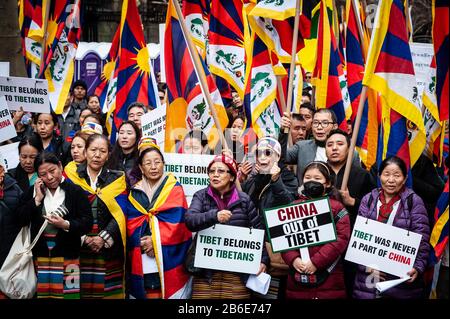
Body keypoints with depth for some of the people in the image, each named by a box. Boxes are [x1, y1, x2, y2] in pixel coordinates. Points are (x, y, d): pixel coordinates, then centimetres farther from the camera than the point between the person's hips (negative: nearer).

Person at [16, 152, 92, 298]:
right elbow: (21, 220, 0)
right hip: (41, 255, 3)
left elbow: (87, 222, -9)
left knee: (69, 293, -4)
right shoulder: (33, 191, 9)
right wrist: (37, 199, -7)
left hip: (68, 254, -3)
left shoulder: (75, 191, -4)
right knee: (43, 293, 11)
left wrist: (65, 225, -24)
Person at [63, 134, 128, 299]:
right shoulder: (71, 176, 6)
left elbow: (120, 214, 0)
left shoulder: (117, 179, 8)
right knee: (79, 291, -1)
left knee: (108, 291, -2)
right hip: (77, 247, 0)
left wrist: (103, 238, -12)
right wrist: (83, 238, -13)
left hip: (108, 248, 0)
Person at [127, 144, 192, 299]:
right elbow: (131, 223, 5)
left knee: (169, 291, -4)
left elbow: (176, 220, -7)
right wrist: (142, 242, -12)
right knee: (147, 292, 3)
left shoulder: (175, 189, 4)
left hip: (169, 256, -2)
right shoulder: (135, 192, 13)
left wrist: (156, 241, -15)